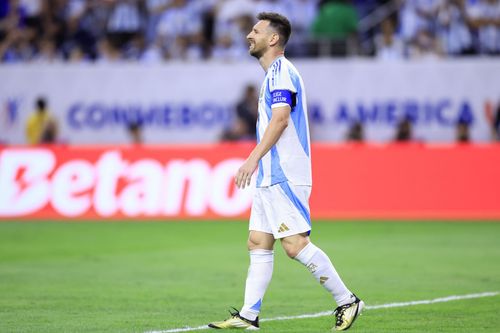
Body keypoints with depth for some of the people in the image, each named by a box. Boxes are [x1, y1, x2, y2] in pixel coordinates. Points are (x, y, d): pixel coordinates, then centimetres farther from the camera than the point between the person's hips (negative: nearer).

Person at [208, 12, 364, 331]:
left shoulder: (282, 71, -11)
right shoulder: (274, 74, 21)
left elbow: (280, 117, -23)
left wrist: (253, 158, -29)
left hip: (284, 177, -10)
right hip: (270, 178, 10)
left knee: (296, 245, -13)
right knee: (258, 244, 6)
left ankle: (347, 301, -5)